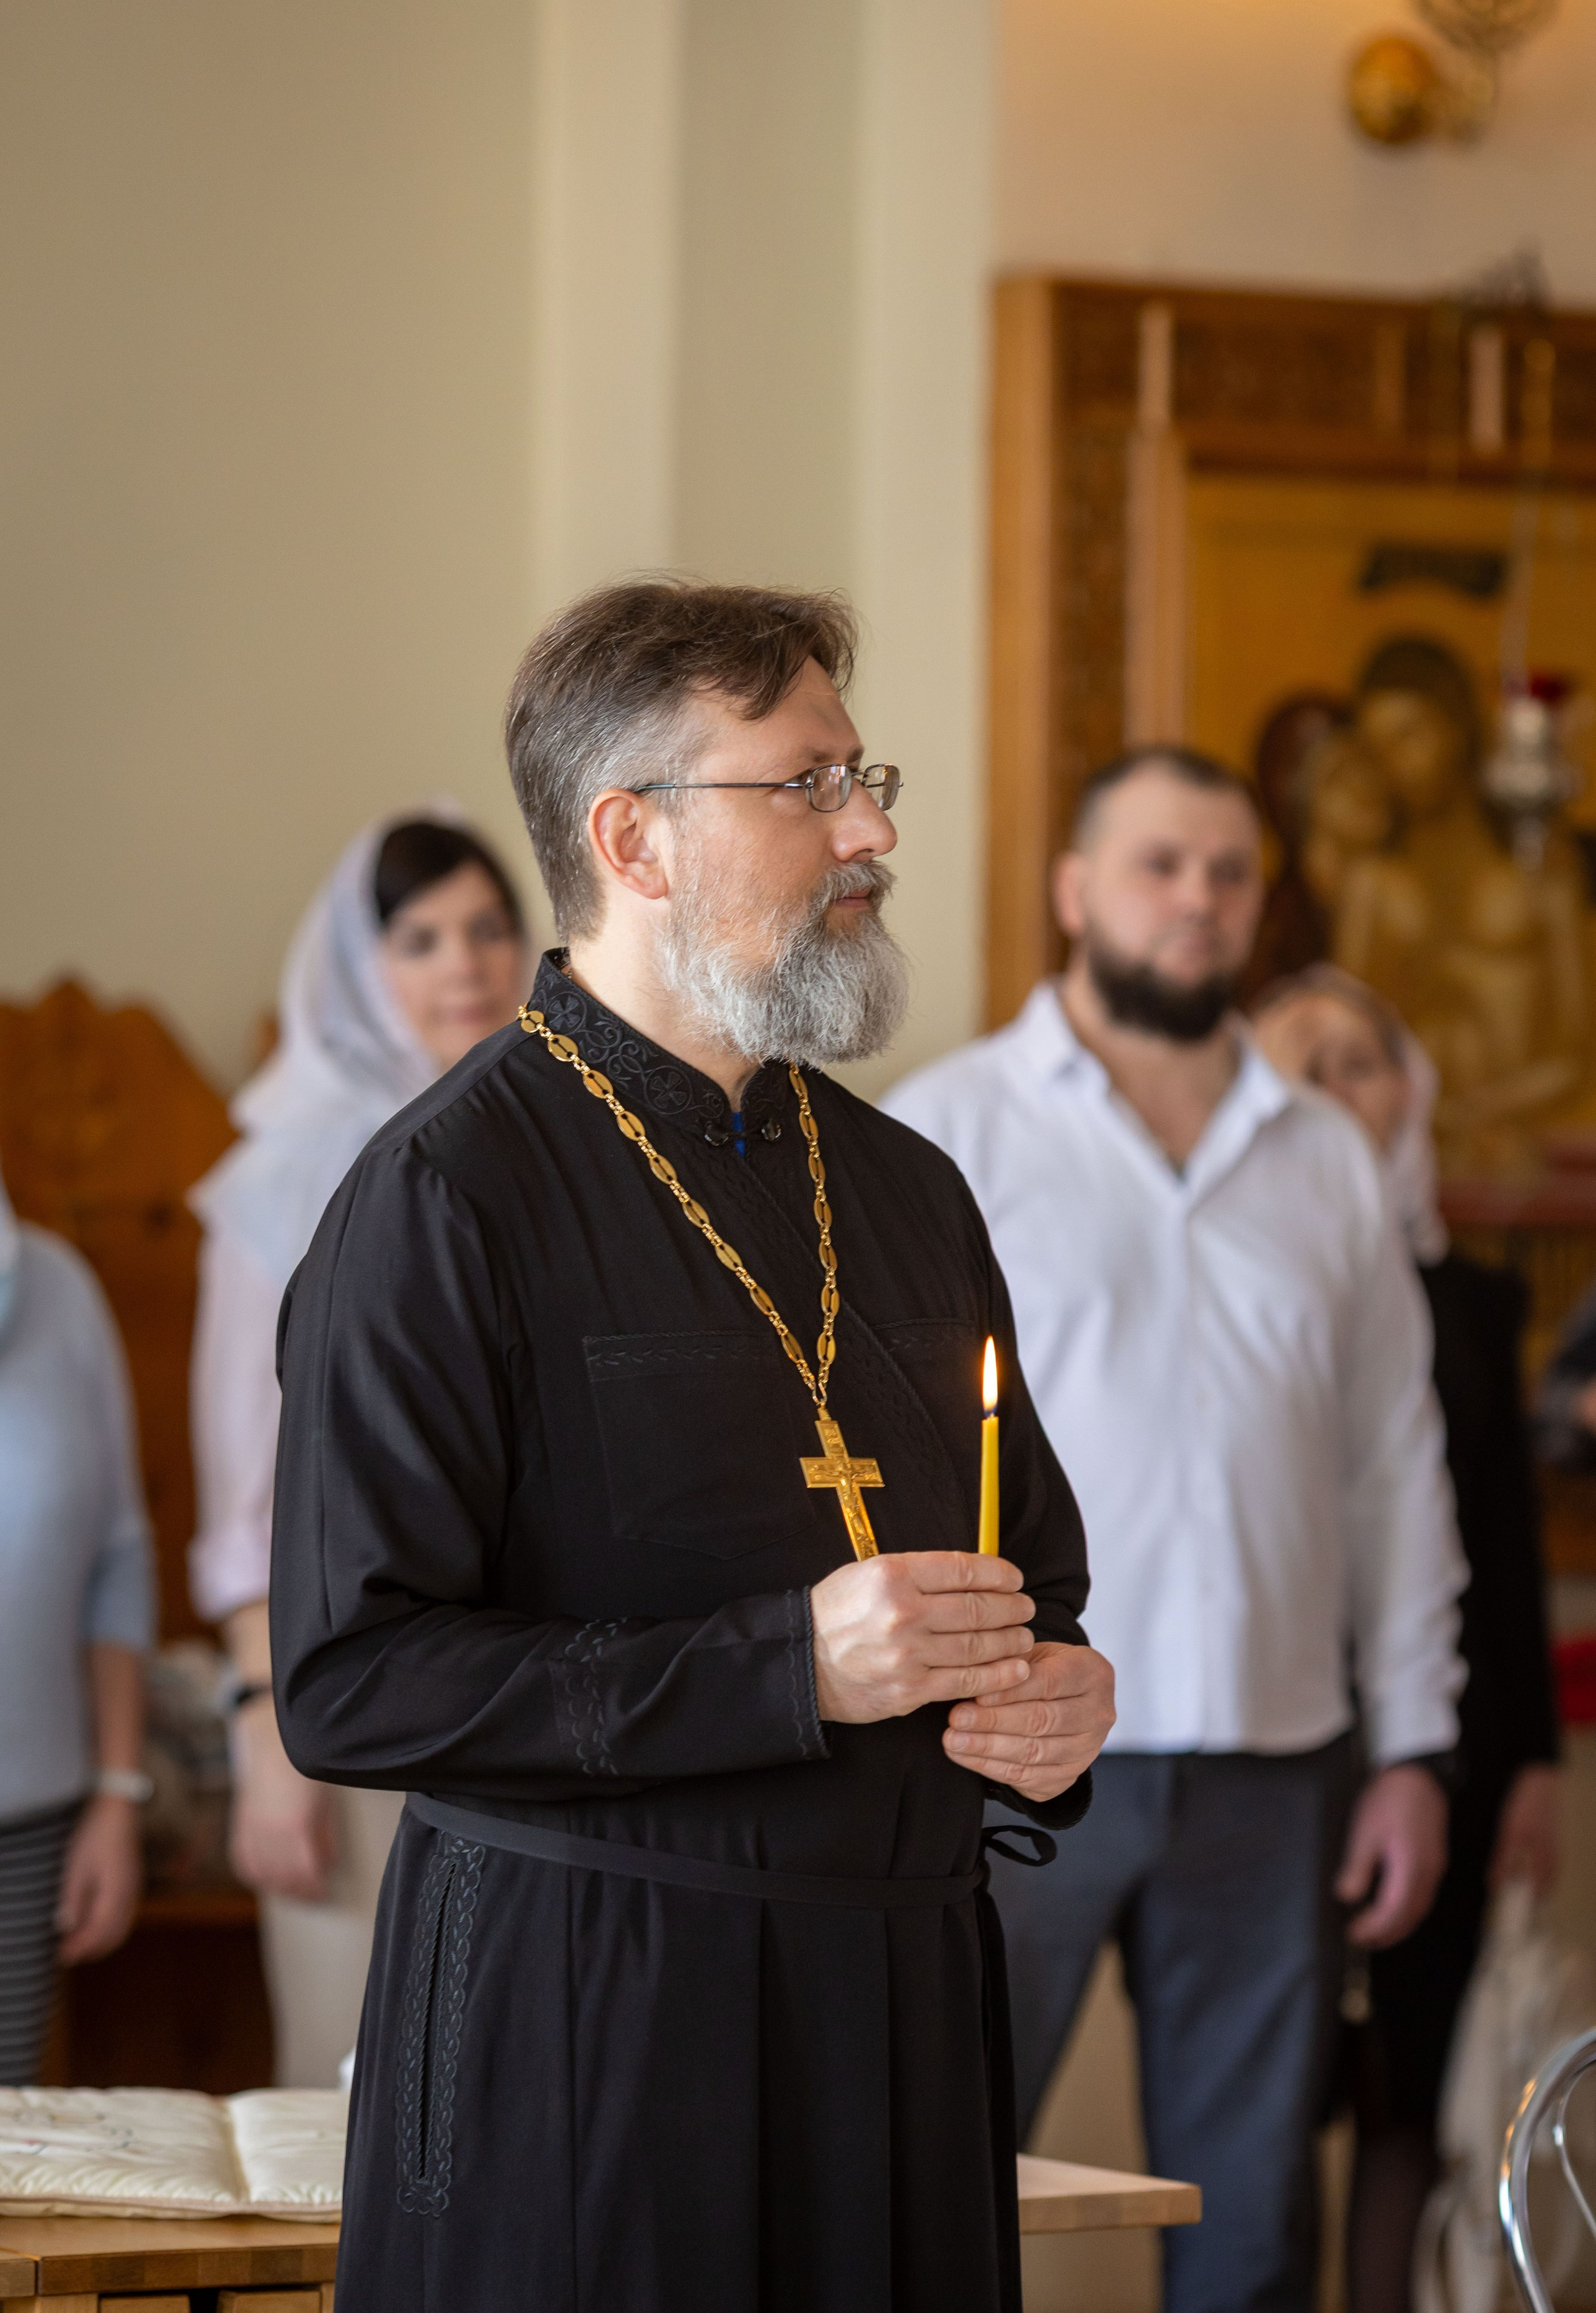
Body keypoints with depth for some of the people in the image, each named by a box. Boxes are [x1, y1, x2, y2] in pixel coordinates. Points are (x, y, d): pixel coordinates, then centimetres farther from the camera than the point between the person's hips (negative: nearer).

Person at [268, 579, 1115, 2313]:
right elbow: (348, 1684, -17)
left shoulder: (905, 1191, 15)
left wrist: (1058, 1698, 2)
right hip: (584, 2022, -6)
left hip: (904, 2008, 6)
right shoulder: (443, 1197, -9)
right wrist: (786, 1665, -21)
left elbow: (1034, 1568, 27)